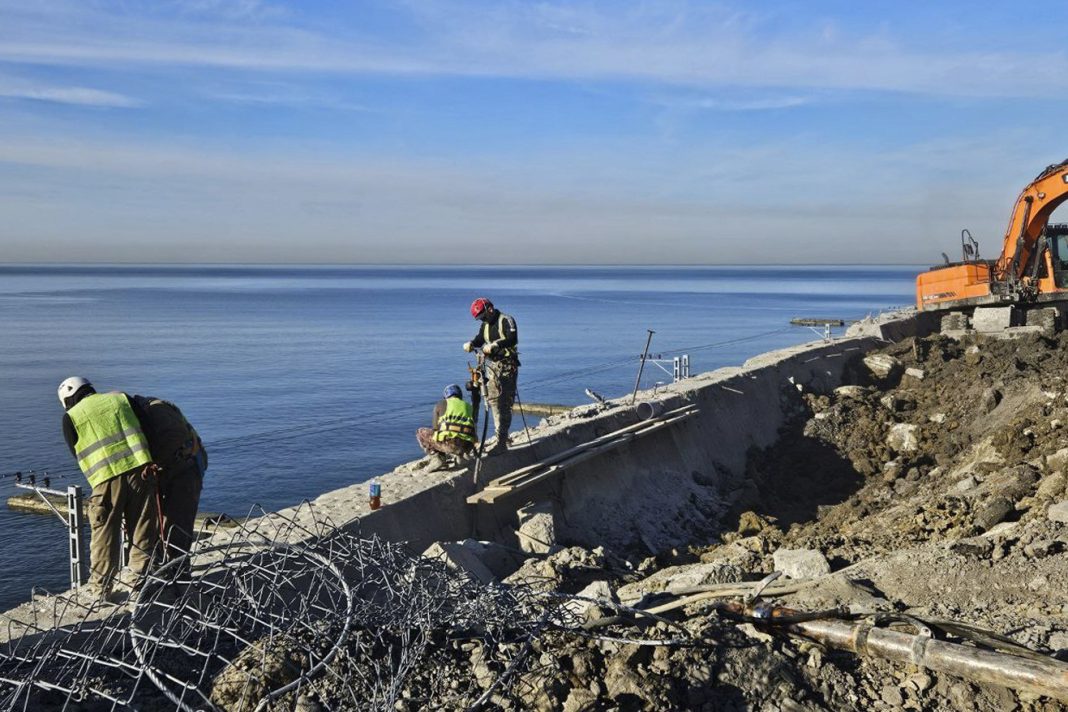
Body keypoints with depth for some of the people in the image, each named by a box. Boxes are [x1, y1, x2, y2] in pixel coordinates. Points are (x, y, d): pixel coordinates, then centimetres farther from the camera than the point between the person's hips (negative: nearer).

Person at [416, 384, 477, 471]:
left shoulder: (441, 404, 16)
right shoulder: (469, 407, 26)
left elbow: (435, 428, 18)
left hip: (449, 442, -5)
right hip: (466, 447, 5)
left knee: (421, 433, 21)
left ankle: (436, 459, 6)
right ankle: (460, 455, 14)